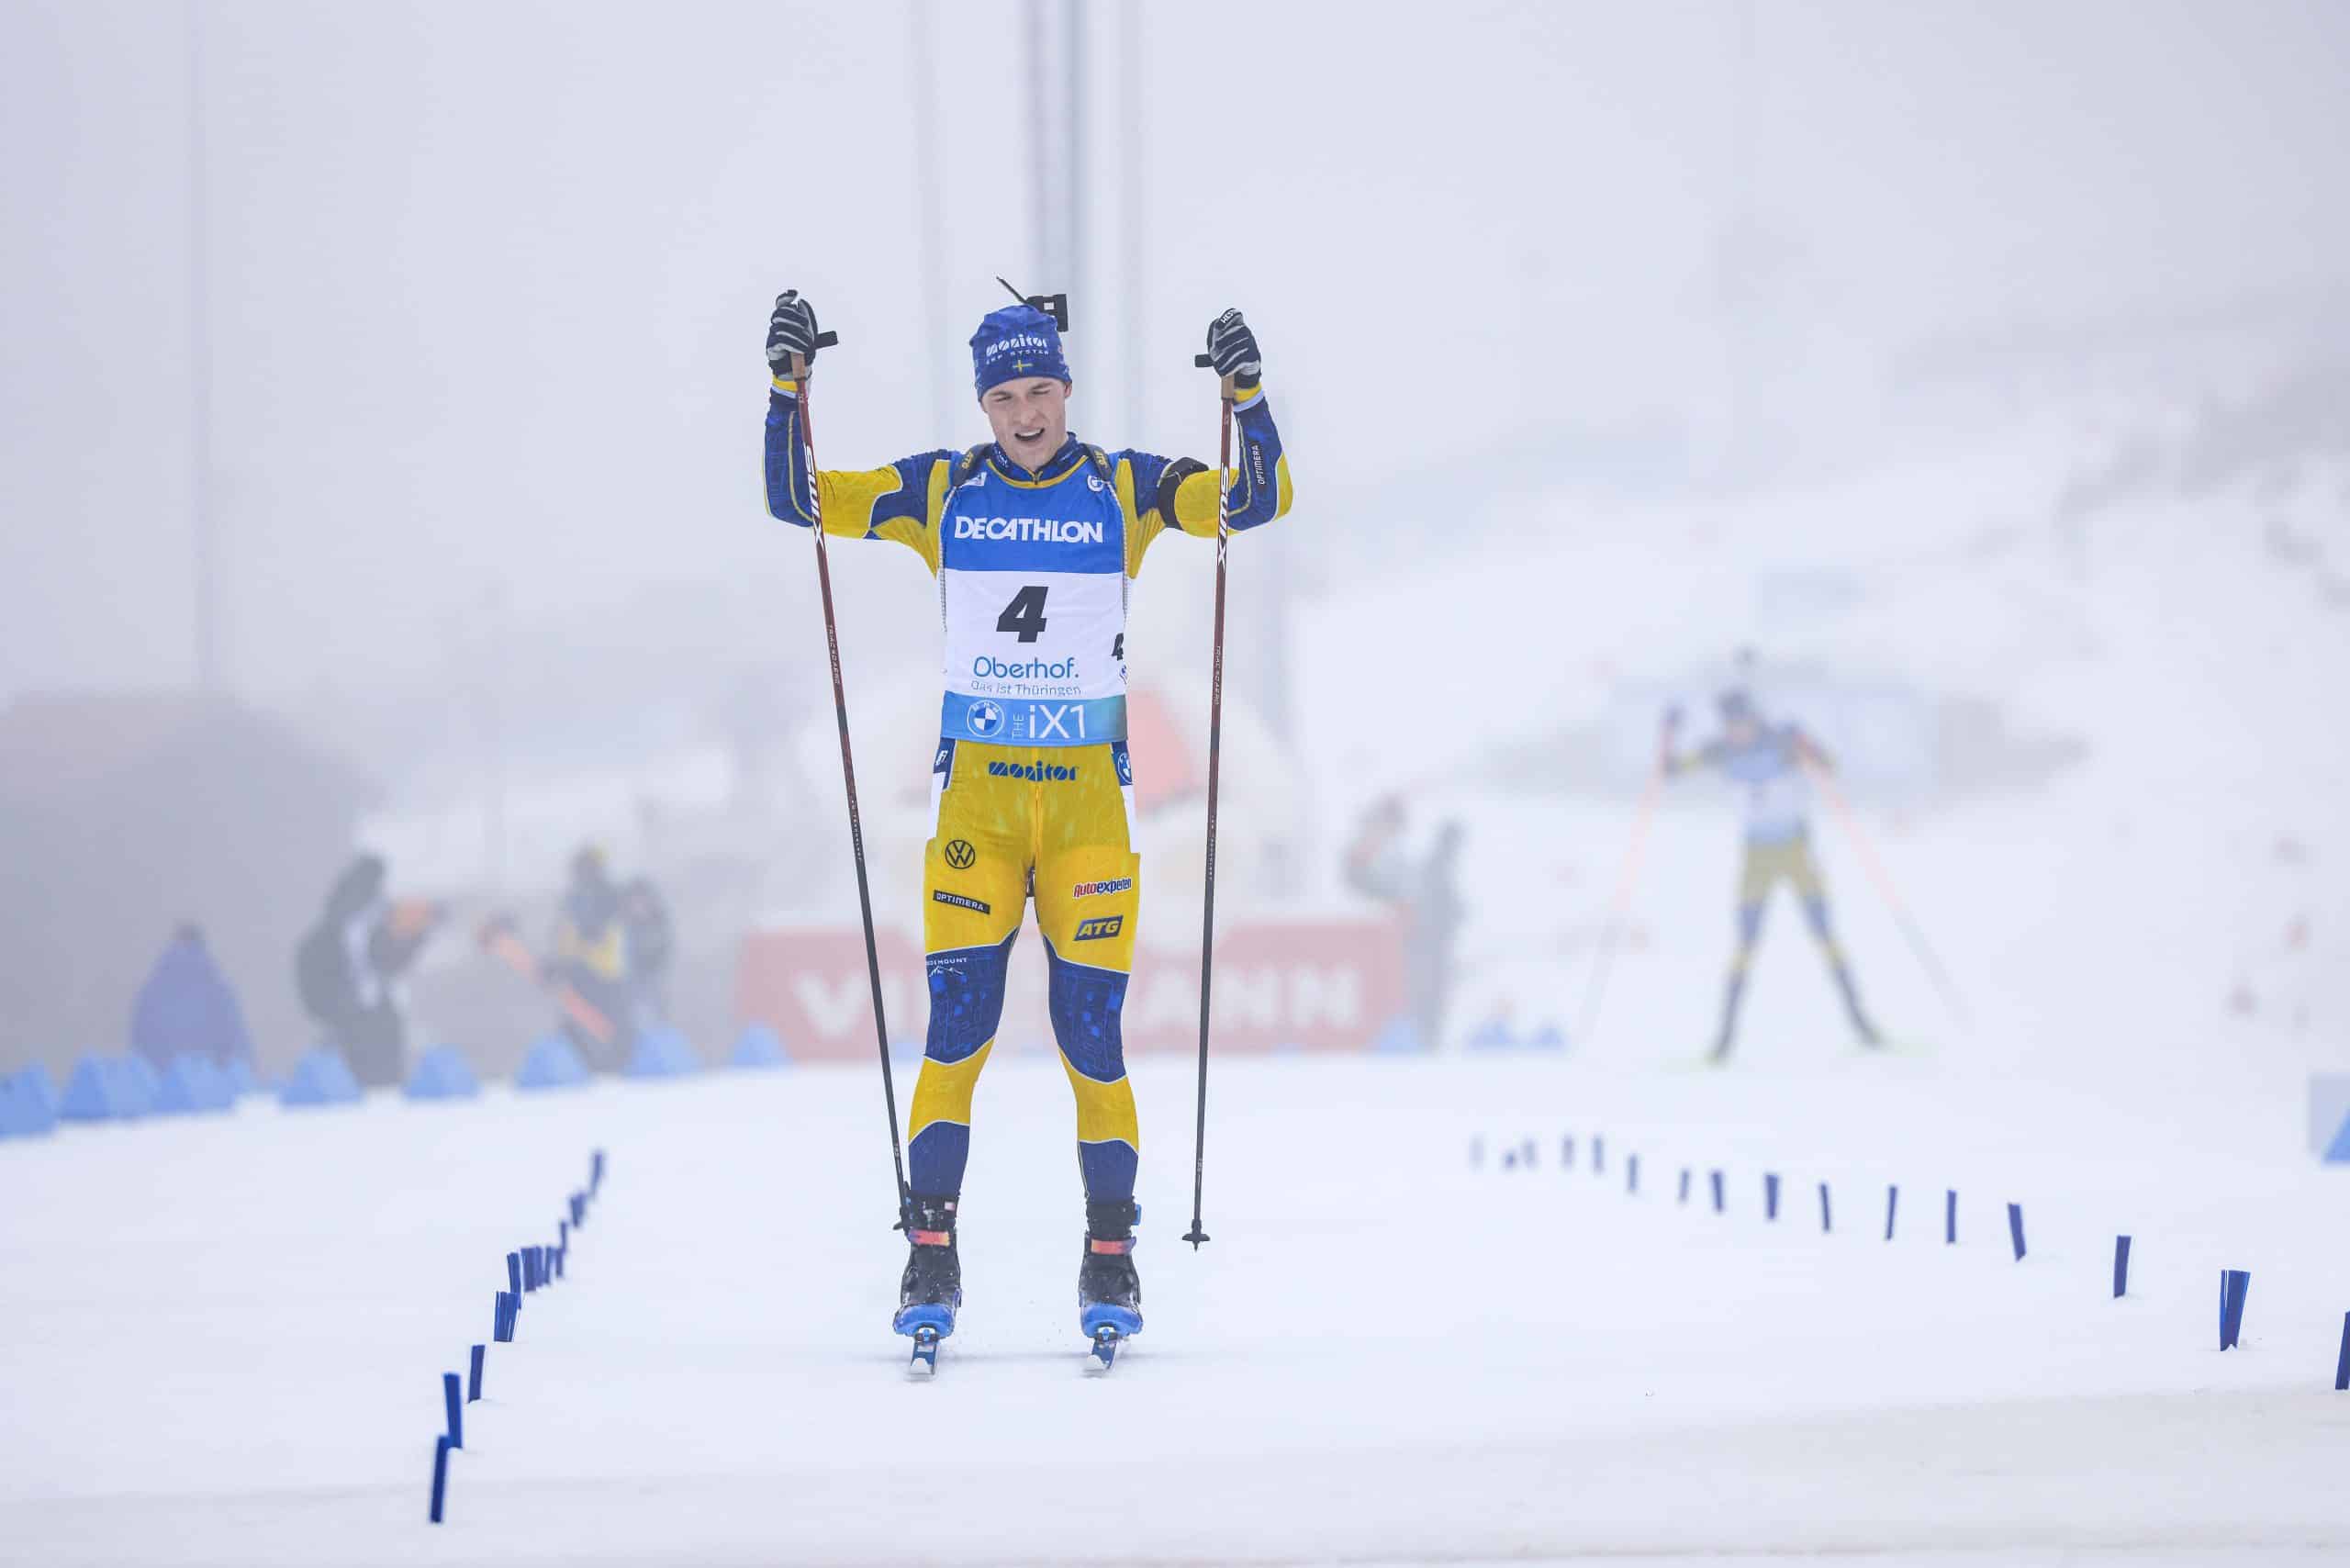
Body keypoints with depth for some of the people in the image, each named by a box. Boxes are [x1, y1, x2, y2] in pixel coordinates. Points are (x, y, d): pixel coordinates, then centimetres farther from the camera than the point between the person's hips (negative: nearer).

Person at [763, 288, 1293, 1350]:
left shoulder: (1126, 491, 2)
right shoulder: (941, 492, 4)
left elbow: (1258, 500, -5)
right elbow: (800, 499, 3)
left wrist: (1248, 394, -19)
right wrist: (786, 385, -8)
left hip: (1090, 792, 0)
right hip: (975, 789, 1)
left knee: (1091, 1028, -1)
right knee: (956, 1023, -5)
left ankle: (1111, 1261, 9)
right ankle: (931, 1255, 1)